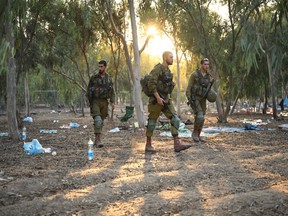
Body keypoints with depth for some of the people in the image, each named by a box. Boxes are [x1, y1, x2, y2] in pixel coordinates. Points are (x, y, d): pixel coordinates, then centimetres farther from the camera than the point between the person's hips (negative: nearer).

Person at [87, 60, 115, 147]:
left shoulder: (108, 78, 7)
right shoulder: (94, 78, -3)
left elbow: (112, 91, 8)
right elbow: (89, 90, 2)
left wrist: (112, 102, -3)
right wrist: (90, 103, -1)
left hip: (104, 102, 4)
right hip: (95, 101, -4)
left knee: (101, 121, 8)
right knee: (98, 120, -18)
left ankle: (96, 140, 19)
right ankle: (98, 140, -20)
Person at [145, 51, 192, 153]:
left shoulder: (168, 71, 15)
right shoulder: (157, 69, -13)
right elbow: (151, 84, -21)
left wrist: (168, 97, 17)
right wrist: (158, 97, -24)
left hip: (166, 100, 8)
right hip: (156, 100, -8)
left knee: (175, 120, -4)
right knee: (152, 122, 1)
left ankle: (177, 144, -8)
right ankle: (148, 145, 11)